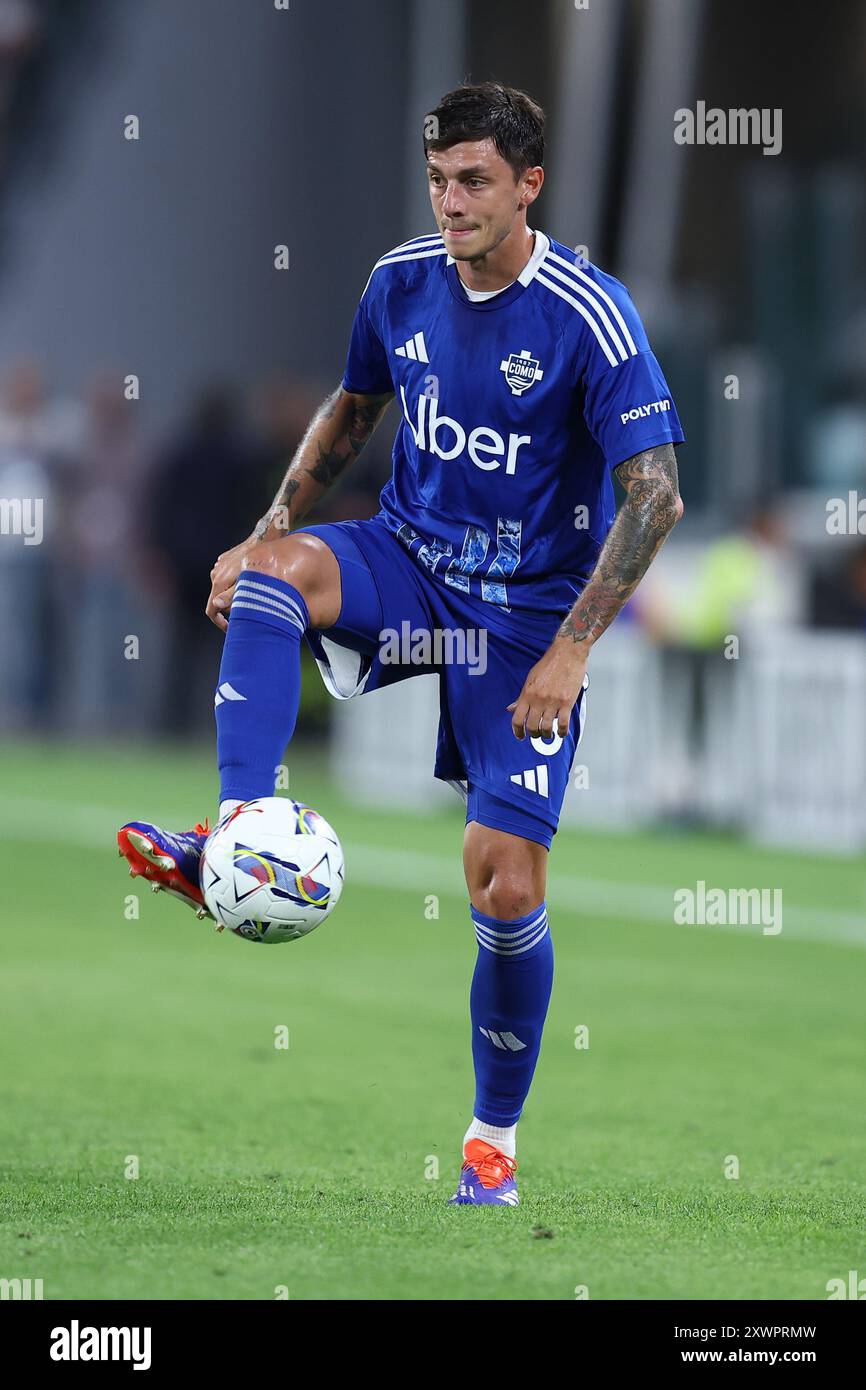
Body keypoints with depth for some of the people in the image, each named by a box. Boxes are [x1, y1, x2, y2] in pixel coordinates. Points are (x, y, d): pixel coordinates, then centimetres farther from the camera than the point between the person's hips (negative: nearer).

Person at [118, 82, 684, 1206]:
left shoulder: (589, 315, -17)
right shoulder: (403, 281, -1)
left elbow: (655, 496, -16)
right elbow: (351, 412, 18)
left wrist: (572, 649, -21)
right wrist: (274, 531, 5)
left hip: (525, 612, -4)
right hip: (408, 560, 4)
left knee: (508, 886, -9)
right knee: (261, 572, -29)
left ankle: (497, 1134, 10)